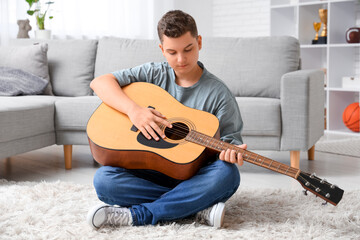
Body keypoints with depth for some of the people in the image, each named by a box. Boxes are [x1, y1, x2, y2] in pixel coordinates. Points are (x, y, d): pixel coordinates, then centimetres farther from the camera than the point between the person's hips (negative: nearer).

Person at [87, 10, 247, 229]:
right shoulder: (154, 74, 2)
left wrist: (231, 152, -28)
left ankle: (135, 215, -26)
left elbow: (230, 139, -3)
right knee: (104, 180, -25)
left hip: (193, 176, -1)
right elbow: (100, 82, -4)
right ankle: (199, 208, -24)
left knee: (227, 174, -33)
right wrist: (134, 110, -21)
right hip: (151, 173, 1)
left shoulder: (218, 93, -3)